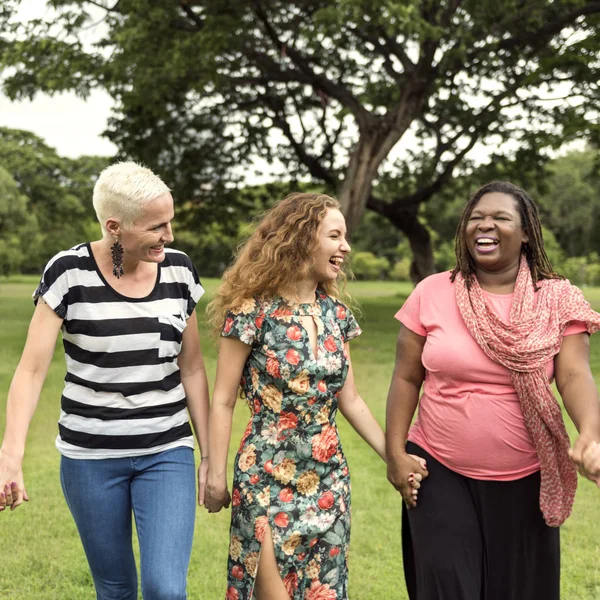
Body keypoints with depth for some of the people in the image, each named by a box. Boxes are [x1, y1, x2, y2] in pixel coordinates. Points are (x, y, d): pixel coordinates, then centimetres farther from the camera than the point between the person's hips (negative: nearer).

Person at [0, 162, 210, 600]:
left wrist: (209, 454, 6)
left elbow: (192, 369, 5)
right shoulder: (70, 272, -11)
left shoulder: (179, 270, -2)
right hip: (90, 456, -1)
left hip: (168, 453, 2)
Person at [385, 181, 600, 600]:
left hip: (524, 481, 1)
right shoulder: (432, 293, -3)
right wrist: (395, 453, -3)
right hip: (441, 474, 0)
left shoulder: (558, 301, -3)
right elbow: (407, 378, 2)